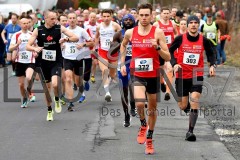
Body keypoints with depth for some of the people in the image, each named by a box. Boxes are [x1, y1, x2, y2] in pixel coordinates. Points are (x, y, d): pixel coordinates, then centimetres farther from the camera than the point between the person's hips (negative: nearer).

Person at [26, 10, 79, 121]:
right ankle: (49, 111, 29)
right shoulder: (38, 30, -2)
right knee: (47, 87, 11)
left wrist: (66, 39, -23)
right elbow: (28, 46, -3)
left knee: (55, 84, -24)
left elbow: (75, 38, -3)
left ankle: (57, 100, 7)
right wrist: (35, 49, -24)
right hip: (43, 62, 2)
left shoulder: (59, 28, -3)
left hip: (56, 61, -2)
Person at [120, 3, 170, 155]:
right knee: (139, 103, -24)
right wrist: (122, 63, 13)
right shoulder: (130, 33, -3)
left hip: (153, 75, 0)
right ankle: (143, 125, 8)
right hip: (137, 75, 0)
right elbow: (123, 45, 21)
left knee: (152, 108, 12)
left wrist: (157, 47, -26)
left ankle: (149, 139, 30)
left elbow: (168, 57, -10)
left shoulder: (158, 32, -9)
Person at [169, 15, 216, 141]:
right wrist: (174, 64, -11)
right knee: (183, 106, 8)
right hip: (182, 75, 0)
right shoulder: (180, 39, -7)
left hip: (197, 76, 0)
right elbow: (170, 51, 5)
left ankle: (190, 131, -10)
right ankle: (185, 103, 48)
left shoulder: (204, 40, -4)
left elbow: (210, 53, 13)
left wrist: (212, 65, -4)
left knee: (194, 102, -16)